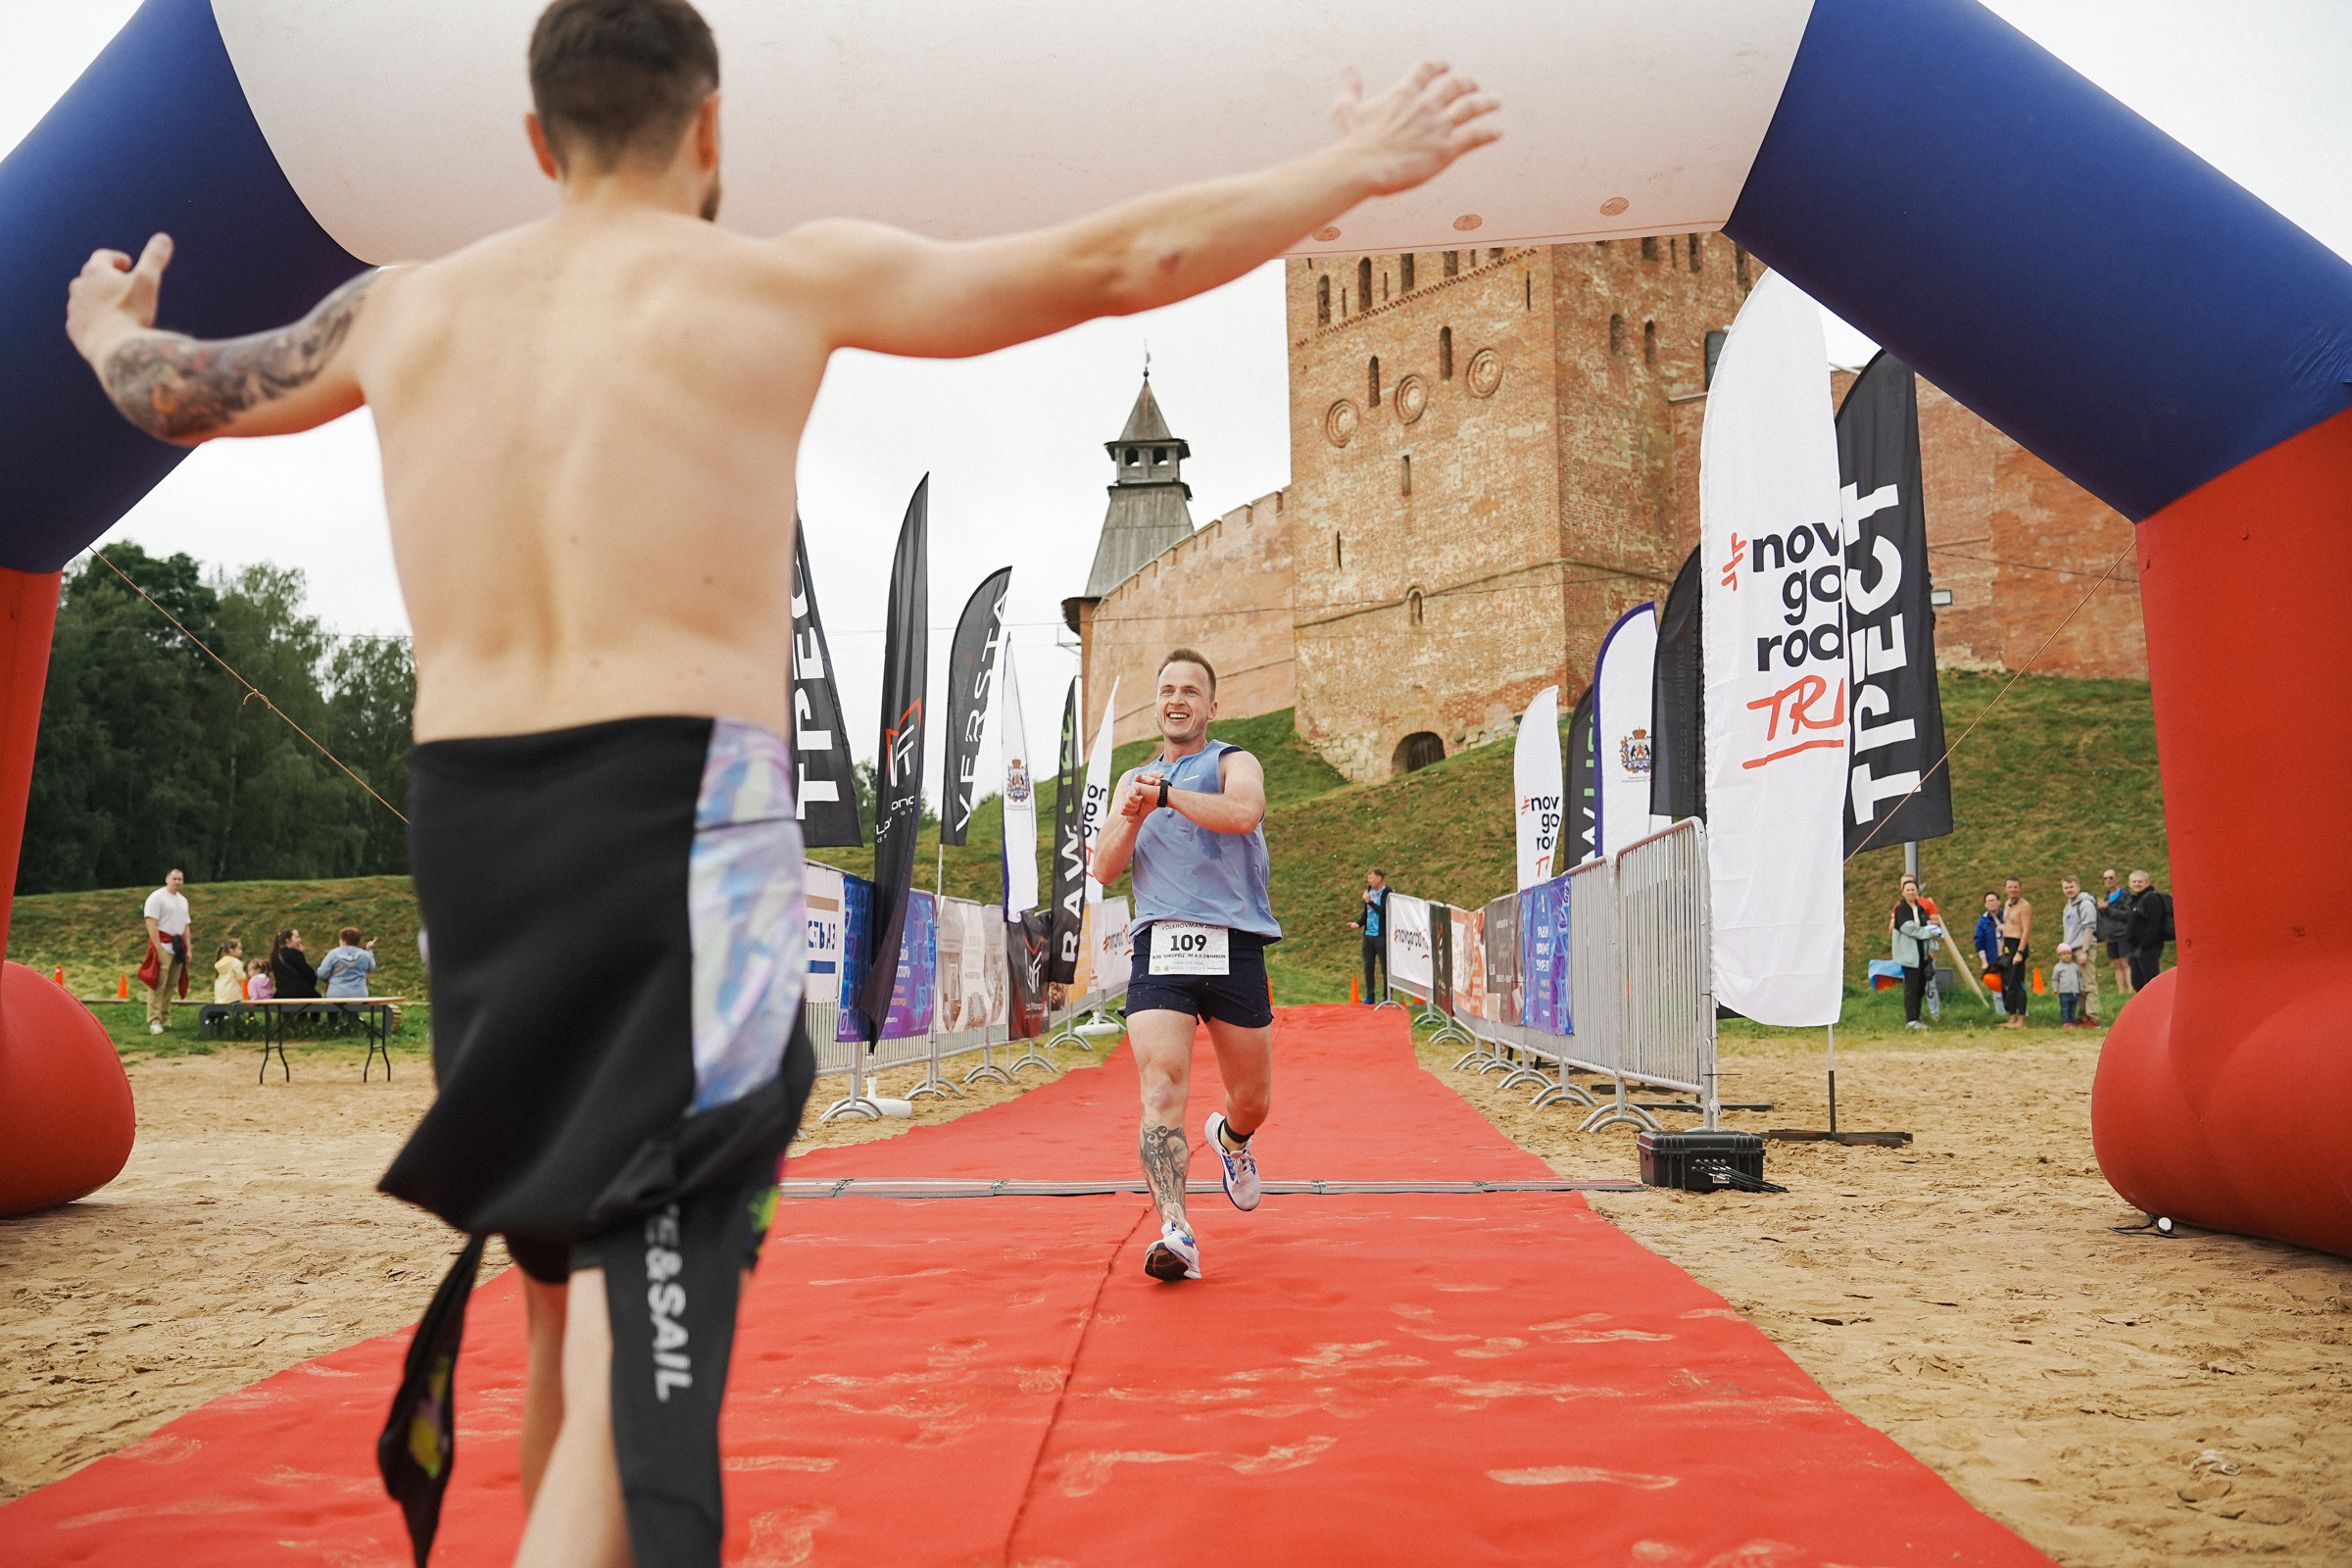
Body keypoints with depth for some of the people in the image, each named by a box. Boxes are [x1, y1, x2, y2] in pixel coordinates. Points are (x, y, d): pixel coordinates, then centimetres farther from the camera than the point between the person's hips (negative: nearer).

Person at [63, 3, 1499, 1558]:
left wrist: (106, 330, 53)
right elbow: (1118, 263, 1)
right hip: (676, 807, -6)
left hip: (462, 818, 6)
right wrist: (1355, 169, 13)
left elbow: (178, 391, 30)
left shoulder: (408, 305, 13)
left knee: (571, 1285, 23)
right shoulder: (785, 277, -1)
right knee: (643, 1328, -7)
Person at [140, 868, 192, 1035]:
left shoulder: (183, 900, 19)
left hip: (178, 947, 7)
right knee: (158, 984, -11)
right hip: (163, 945, -7)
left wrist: (188, 949, 15)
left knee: (171, 985, 8)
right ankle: (154, 1021, -11)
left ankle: (165, 1019, 13)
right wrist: (159, 948, -18)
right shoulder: (156, 897, -4)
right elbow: (151, 925, -12)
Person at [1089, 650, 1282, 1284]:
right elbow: (1104, 870, 11)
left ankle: (1229, 1138, 44)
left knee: (1253, 1101, 9)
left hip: (1234, 946, -1)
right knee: (1161, 1087, -19)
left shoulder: (1234, 762, 7)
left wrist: (1167, 794, -14)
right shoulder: (1134, 781, 20)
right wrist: (1132, 818, -6)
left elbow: (1244, 811, -17)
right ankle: (1175, 1232, -21)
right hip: (1160, 946, 2)